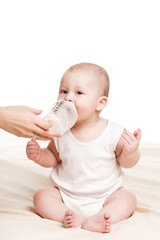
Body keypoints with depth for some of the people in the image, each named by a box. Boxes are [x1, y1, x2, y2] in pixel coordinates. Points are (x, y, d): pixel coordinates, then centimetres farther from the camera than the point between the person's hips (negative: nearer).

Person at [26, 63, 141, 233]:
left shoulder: (114, 133, -15)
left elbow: (126, 163, -3)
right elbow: (54, 157, 7)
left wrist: (131, 152, -26)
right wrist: (39, 155, -14)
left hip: (104, 197, -1)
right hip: (66, 196, 2)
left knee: (128, 199, -22)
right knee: (41, 197, -17)